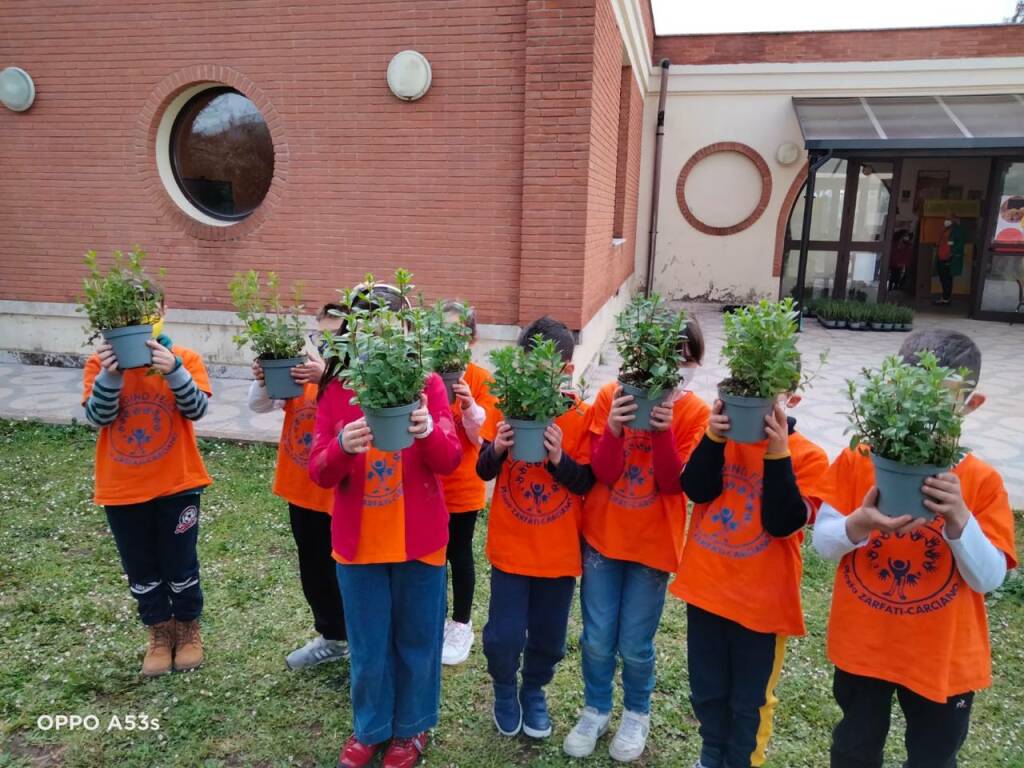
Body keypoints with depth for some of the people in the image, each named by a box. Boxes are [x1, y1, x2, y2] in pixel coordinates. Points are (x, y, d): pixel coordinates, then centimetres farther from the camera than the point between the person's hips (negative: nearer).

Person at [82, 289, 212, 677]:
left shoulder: (185, 357, -7)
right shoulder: (101, 361, -3)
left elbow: (197, 409, -18)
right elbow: (97, 416, -13)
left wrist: (173, 369, -31)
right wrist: (110, 374, -29)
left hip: (176, 483, -2)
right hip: (122, 487, 2)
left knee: (180, 565, 10)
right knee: (140, 569, 15)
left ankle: (189, 629, 33)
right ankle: (160, 633, 35)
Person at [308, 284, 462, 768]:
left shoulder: (427, 384, -8)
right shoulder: (337, 390, -4)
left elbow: (451, 460, -14)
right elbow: (319, 474, -8)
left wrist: (429, 431, -35)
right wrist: (342, 447, -30)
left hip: (418, 538, -1)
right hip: (358, 540, 1)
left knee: (417, 639, 15)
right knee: (367, 645, 16)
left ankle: (412, 727, 37)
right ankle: (369, 728, 39)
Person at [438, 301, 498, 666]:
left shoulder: (479, 379, -8)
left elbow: (483, 434, -10)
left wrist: (469, 407, -28)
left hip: (462, 483, -2)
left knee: (459, 552, 11)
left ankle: (461, 624, 29)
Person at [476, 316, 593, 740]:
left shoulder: (581, 416, -10)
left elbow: (585, 483, -10)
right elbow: (484, 471, -2)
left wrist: (559, 457, -28)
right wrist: (496, 449, -23)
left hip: (559, 550, 0)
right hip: (510, 546, 0)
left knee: (548, 637, 14)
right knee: (504, 636, 3)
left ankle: (534, 693, 42)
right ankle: (505, 692, 34)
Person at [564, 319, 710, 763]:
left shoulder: (694, 412, -10)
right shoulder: (611, 397, -9)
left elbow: (675, 484, -15)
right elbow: (603, 473, -12)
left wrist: (664, 429, -29)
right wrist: (614, 428, -30)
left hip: (653, 543, -1)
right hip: (602, 536, 1)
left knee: (635, 645, 9)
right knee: (597, 639, 12)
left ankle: (636, 715, 37)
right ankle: (595, 711, 36)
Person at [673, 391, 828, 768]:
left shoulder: (807, 456, -11)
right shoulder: (722, 437, -1)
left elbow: (783, 523, -20)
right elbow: (696, 490, -13)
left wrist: (777, 453, -28)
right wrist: (714, 436, -25)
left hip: (760, 597, -3)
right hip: (705, 584, 3)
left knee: (749, 700, 15)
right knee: (706, 689, 20)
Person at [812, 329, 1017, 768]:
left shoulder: (982, 481, -11)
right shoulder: (855, 460, -10)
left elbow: (989, 579, -14)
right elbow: (822, 543, -11)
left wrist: (959, 520, -31)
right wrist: (860, 524, -31)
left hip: (943, 657, 0)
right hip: (862, 645, 0)